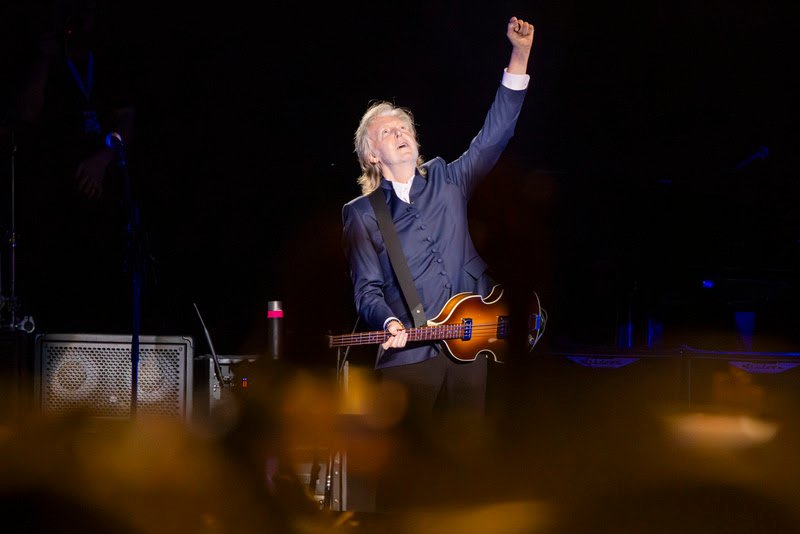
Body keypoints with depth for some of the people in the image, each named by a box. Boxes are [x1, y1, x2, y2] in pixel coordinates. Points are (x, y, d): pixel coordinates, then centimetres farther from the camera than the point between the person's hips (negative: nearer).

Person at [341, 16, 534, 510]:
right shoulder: (361, 213, 10)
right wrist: (389, 322, -18)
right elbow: (367, 287, 5)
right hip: (408, 354, -2)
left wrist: (520, 55, -3)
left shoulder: (447, 181, 14)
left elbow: (494, 134, 6)